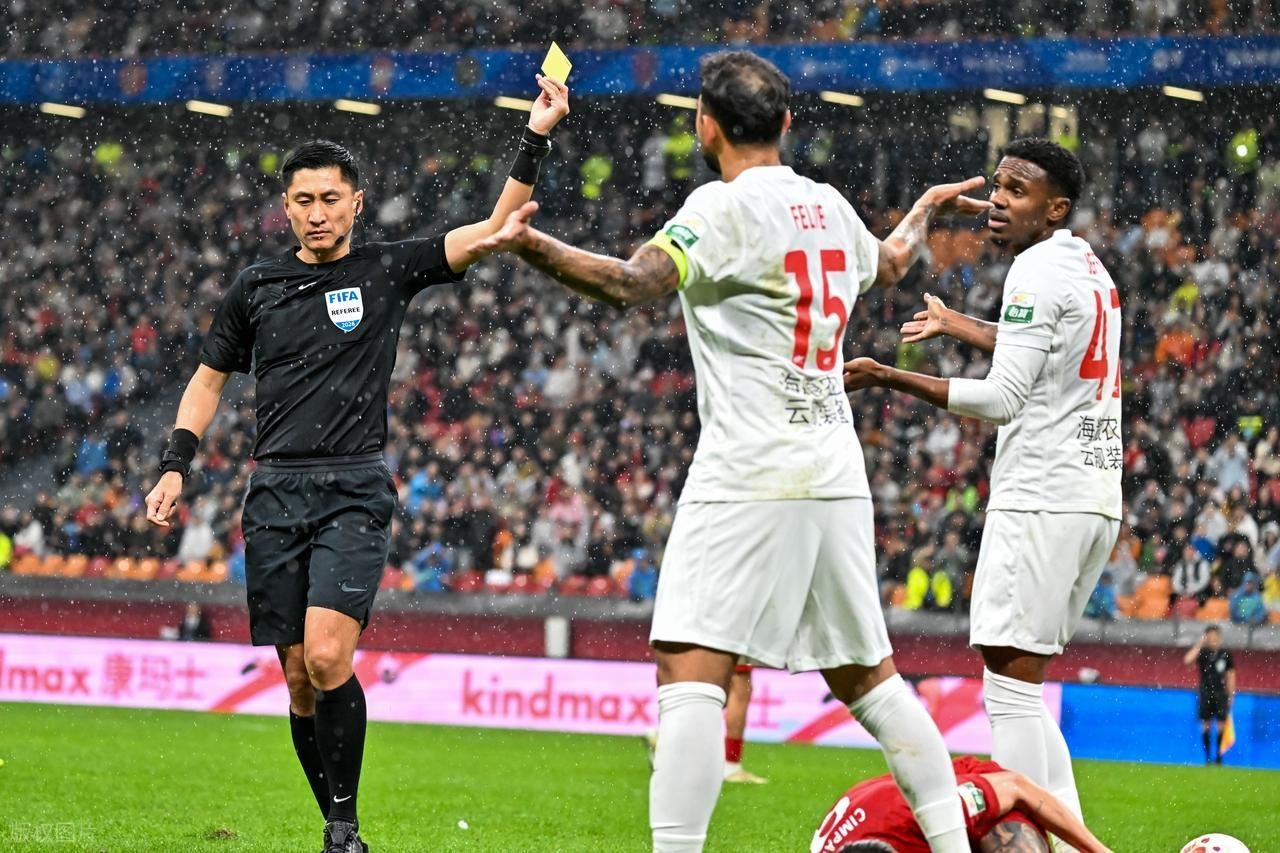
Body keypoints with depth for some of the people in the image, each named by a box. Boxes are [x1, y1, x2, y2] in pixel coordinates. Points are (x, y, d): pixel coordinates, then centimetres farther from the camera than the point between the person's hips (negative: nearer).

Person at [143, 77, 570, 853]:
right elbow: (210, 379, 21)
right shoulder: (257, 288, 10)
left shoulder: (389, 271, 3)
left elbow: (494, 230, -3)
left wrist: (535, 140, -12)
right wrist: (176, 466, 10)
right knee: (298, 674, 2)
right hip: (276, 492, 3)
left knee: (328, 657, -20)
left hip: (355, 491, -3)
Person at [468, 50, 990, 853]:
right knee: (868, 674, 17)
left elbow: (630, 283, -24)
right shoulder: (829, 205, 14)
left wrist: (530, 246, -34)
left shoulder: (725, 208, -8)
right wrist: (924, 211, 57)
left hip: (748, 477, -7)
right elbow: (888, 265, 36)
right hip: (836, 477, 8)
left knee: (689, 671, -12)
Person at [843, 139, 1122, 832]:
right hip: (1097, 494, 10)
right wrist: (956, 325, 50)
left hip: (1042, 496, -10)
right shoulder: (1090, 269, 18)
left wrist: (889, 378, -16)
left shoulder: (1038, 271, -10)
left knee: (1010, 685, -10)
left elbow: (1003, 399, -17)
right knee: (1024, 686, 13)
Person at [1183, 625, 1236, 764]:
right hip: (1205, 693, 0)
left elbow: (1231, 676, 8)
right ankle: (1207, 756, 7)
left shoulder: (1226, 655, 2)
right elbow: (1187, 660, -18)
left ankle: (1218, 755, 6)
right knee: (1206, 725, 1)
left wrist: (1231, 695, 6)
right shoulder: (1202, 653, 0)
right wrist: (1199, 644, -21)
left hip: (1221, 694, 0)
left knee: (1222, 724, -4)